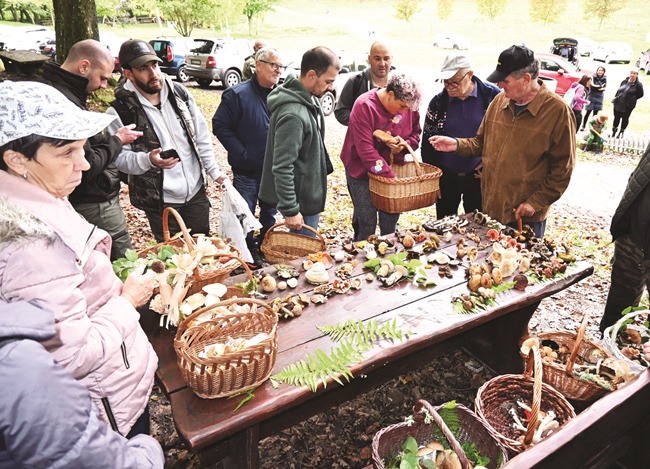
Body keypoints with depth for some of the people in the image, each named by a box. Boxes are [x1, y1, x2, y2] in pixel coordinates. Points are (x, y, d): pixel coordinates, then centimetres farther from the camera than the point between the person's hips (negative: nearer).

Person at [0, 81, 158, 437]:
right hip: (110, 402, -8)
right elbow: (74, 357, -30)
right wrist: (128, 300, -18)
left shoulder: (39, 200, -3)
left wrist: (116, 286, -1)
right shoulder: (31, 243, -34)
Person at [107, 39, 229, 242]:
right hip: (159, 202, -4)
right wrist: (147, 160, -29)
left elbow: (201, 136, 5)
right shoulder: (120, 111, -13)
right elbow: (117, 156, -10)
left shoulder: (179, 93, 0)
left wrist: (214, 171, 5)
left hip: (196, 191, 4)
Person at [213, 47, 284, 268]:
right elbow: (220, 126, -11)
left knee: (270, 214, 19)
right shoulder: (238, 94, -12)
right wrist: (242, 153, -16)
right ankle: (248, 252, 28)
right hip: (247, 172, -4)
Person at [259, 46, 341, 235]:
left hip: (310, 196, 9)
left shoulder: (309, 99, 3)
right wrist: (290, 210, -24)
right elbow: (282, 168, -27)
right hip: (301, 201, -9)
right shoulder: (293, 115, -28)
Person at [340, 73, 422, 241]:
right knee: (366, 225, -1)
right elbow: (365, 149, -27)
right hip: (362, 171, -5)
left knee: (390, 224, 10)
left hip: (393, 168, 5)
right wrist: (390, 177, -28)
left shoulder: (409, 106, -2)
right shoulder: (364, 106, -21)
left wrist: (405, 144, -14)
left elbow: (415, 134, 11)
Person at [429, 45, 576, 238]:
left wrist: (536, 202, -13)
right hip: (489, 209, 5)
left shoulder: (558, 111, -12)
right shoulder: (499, 101, 5)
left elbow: (562, 168, -10)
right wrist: (457, 144, -3)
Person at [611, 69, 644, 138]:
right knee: (616, 117, 14)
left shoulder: (638, 85, -9)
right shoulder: (624, 81, 4)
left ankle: (621, 132, 21)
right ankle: (613, 131, 28)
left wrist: (632, 99, -6)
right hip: (618, 103, 4)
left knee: (625, 118, 8)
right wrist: (616, 97, 6)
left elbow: (640, 94, -4)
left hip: (628, 106, -4)